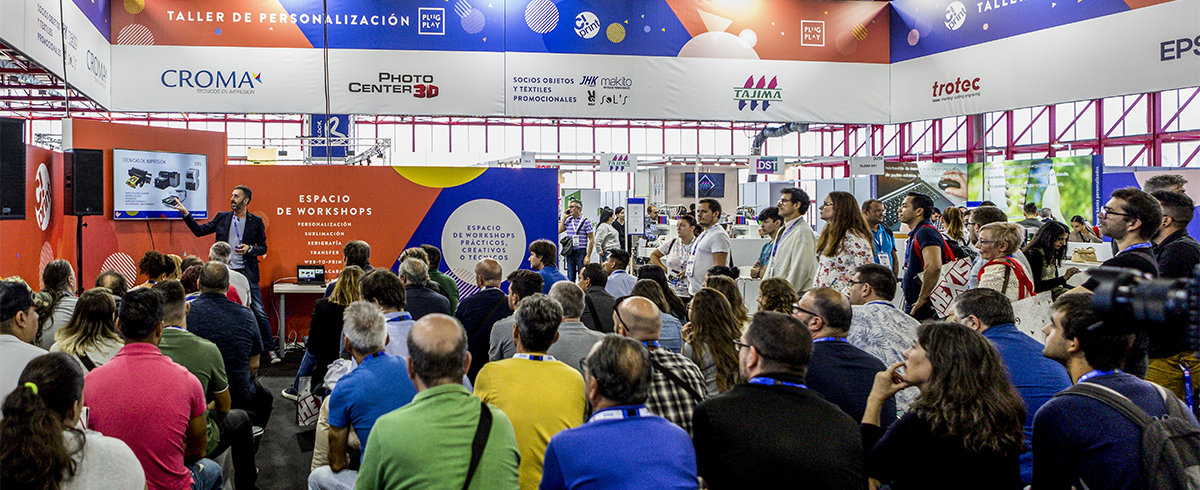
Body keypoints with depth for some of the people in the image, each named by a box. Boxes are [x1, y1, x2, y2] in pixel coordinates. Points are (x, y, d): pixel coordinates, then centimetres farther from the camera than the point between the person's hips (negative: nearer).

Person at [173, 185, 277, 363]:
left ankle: (270, 350, 5)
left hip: (247, 273, -3)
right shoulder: (222, 217, 9)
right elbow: (199, 230, 11)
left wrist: (249, 249, -13)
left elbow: (263, 247, 5)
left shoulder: (256, 221, 2)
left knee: (259, 312, -4)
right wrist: (185, 213, 3)